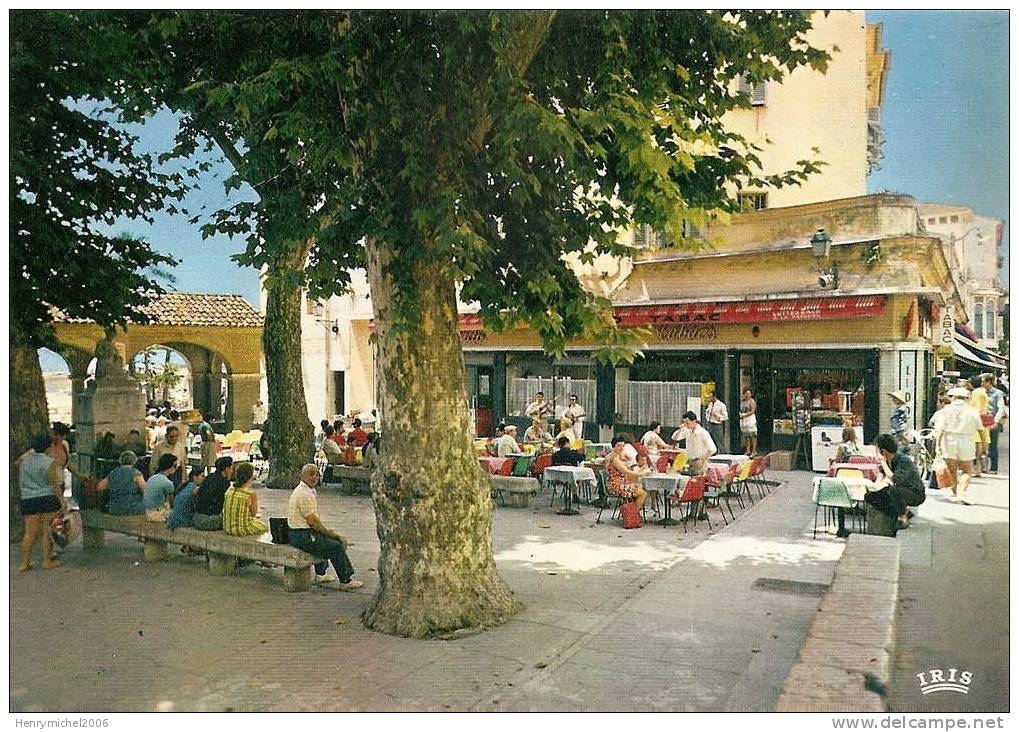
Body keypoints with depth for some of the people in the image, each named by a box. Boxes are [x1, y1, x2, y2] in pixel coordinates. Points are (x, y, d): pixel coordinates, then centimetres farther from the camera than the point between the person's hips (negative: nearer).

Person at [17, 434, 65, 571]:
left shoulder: (23, 459, 6)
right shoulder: (50, 462, -11)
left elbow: (20, 482, 19)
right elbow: (54, 485, -12)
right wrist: (62, 501, -10)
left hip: (28, 501, 5)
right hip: (48, 499, -5)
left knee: (30, 533, 8)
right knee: (48, 531, 2)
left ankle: (23, 563, 6)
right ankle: (47, 561, 7)